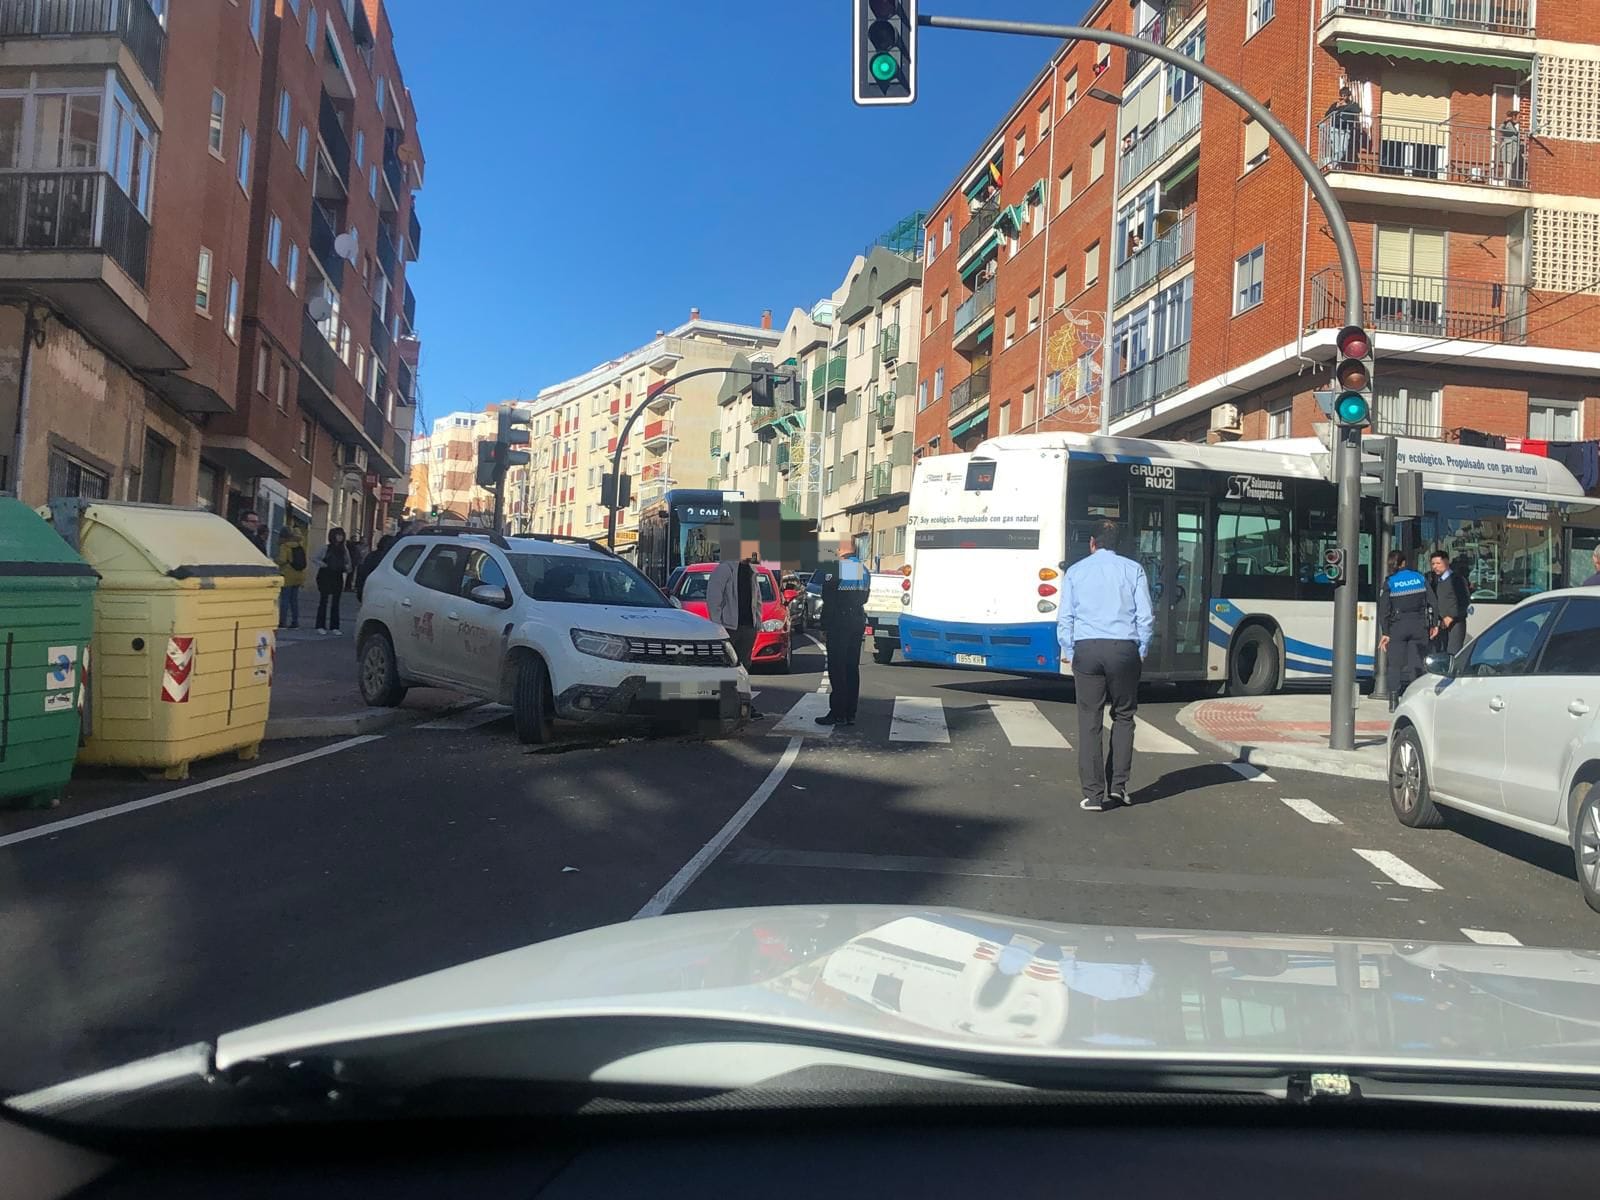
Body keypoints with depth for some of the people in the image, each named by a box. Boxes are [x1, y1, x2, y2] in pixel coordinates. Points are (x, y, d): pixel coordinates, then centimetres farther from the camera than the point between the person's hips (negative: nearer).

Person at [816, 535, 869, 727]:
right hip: (858, 623, 7)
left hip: (838, 624, -6)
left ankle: (838, 713, -2)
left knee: (837, 670, -3)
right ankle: (850, 713, 13)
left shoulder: (835, 569, -13)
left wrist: (824, 628, -7)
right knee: (852, 668, 10)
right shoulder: (864, 570, 8)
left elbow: (828, 602, -13)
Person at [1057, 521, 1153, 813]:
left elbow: (1064, 617, 5)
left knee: (1089, 721, 1)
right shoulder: (1133, 570, 6)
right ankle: (1118, 784, 9)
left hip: (1086, 649, 0)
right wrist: (1141, 653, 12)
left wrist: (1068, 653, 12)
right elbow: (1146, 616, 3)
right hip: (1124, 647, 0)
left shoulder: (1075, 571, 9)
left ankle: (1093, 794, 1)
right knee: (1123, 717, 14)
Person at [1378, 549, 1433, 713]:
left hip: (1397, 627, -2)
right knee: (1415, 663, 5)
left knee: (1395, 664, 3)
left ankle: (1394, 701, -2)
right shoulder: (1419, 578, 4)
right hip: (1419, 625, 2)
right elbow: (1431, 602, 3)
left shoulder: (1389, 583, -3)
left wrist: (1384, 633, -3)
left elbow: (1384, 610, -6)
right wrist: (1432, 625, 9)